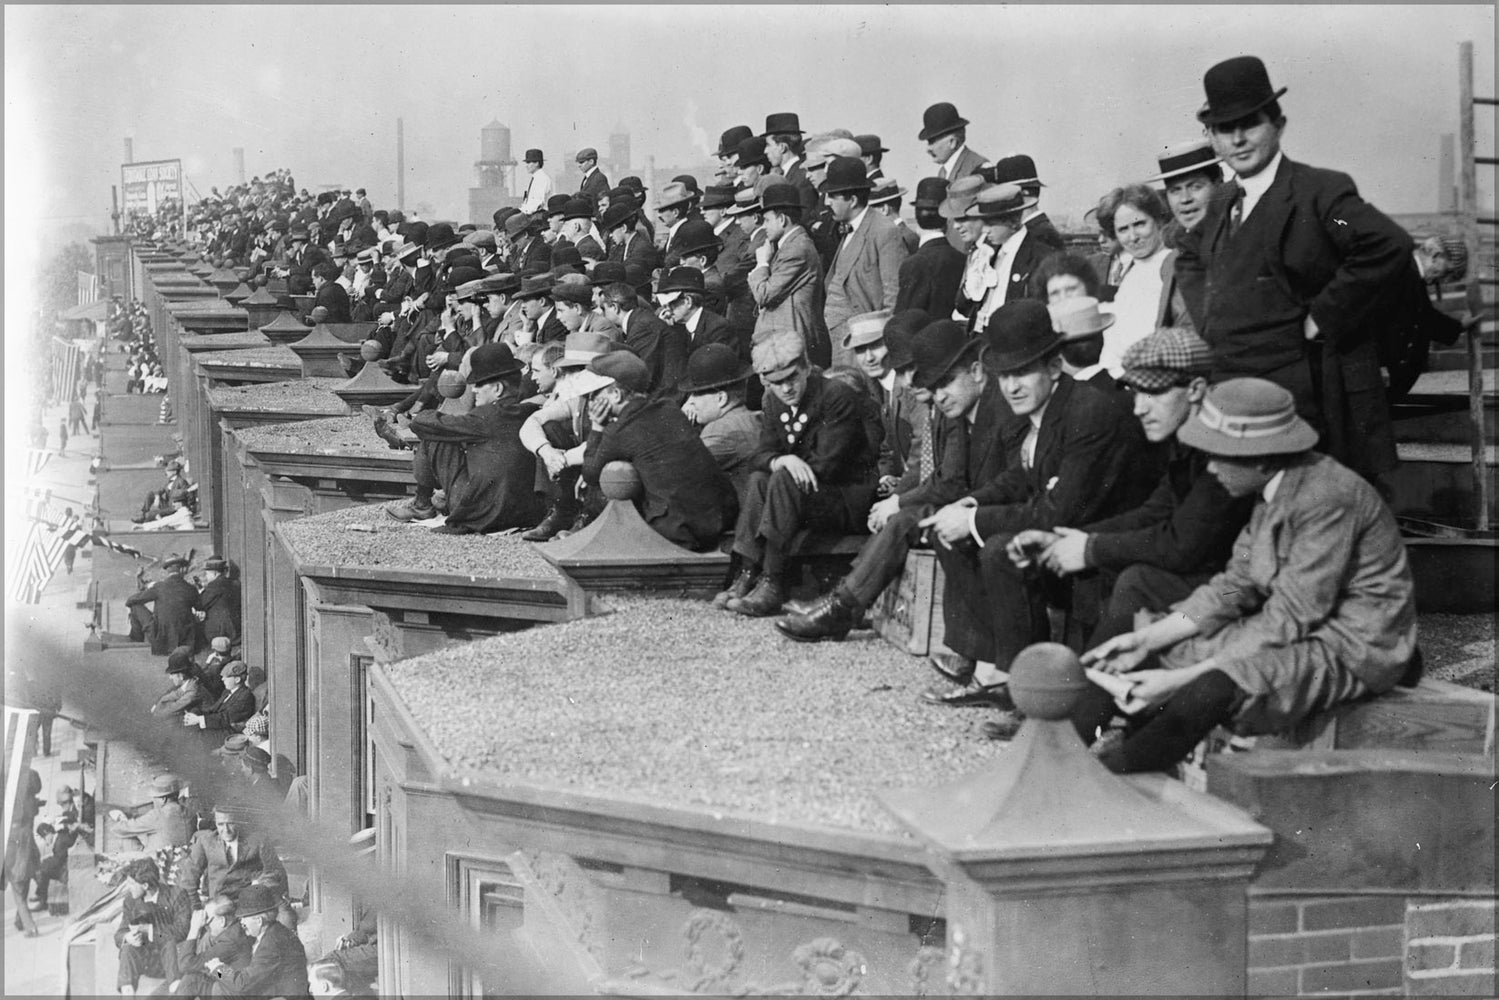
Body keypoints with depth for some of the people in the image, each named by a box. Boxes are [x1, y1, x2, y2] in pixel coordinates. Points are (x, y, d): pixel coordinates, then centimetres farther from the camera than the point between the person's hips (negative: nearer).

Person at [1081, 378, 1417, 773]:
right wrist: (1146, 639, -2)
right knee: (1160, 651, 1)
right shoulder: (1275, 490, 3)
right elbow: (1236, 585, 7)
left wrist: (1183, 679, -24)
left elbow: (1290, 619, -25)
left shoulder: (1327, 498, -24)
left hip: (1354, 652, -10)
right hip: (1304, 627, 10)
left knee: (1214, 689, -30)